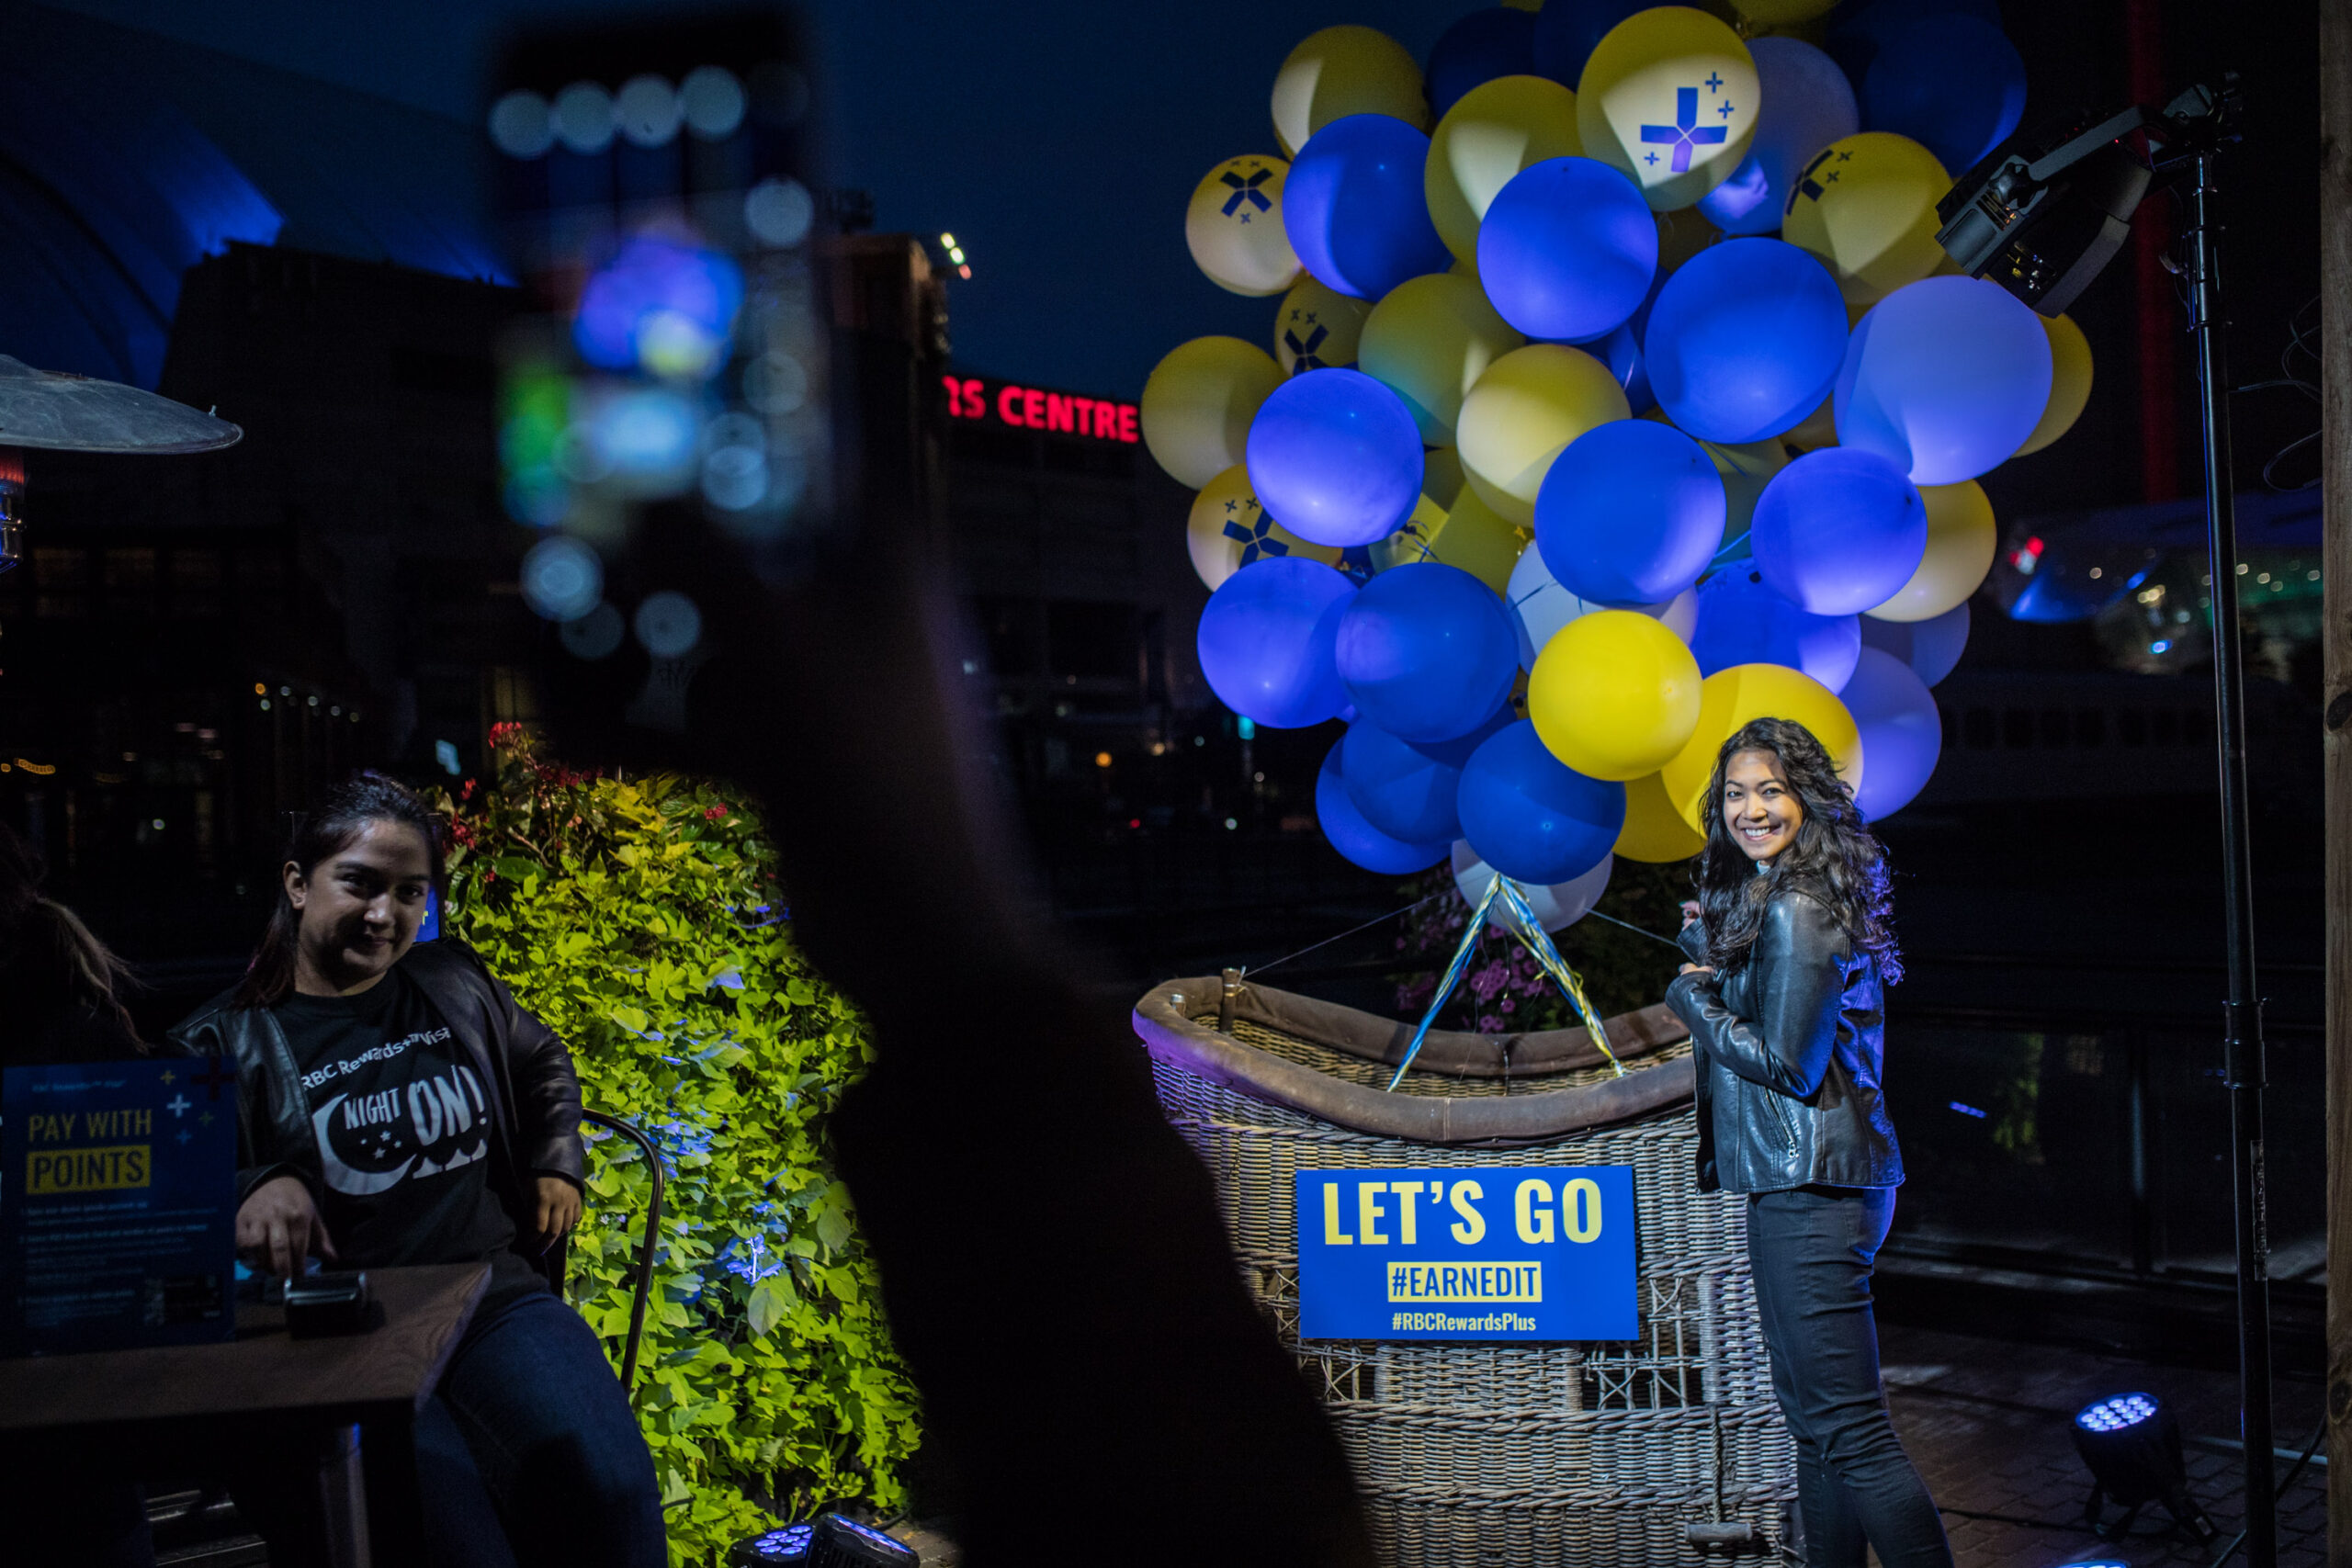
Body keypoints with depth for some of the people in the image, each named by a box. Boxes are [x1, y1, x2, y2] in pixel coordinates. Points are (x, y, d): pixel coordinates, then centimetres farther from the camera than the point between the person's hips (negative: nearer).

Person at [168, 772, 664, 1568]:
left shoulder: (454, 985, 18)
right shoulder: (222, 1044, 6)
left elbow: (543, 1060, 39)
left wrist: (556, 1160, 25)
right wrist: (255, 1189, -25)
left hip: (495, 1300, 3)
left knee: (608, 1486, -28)